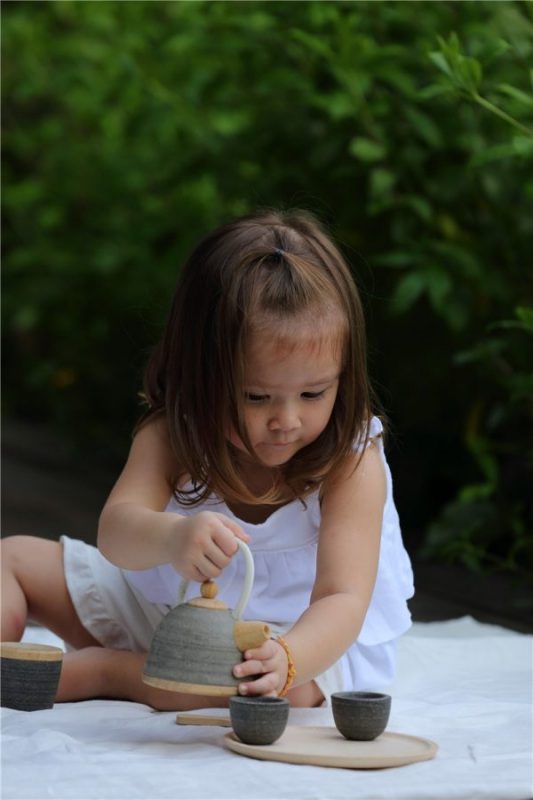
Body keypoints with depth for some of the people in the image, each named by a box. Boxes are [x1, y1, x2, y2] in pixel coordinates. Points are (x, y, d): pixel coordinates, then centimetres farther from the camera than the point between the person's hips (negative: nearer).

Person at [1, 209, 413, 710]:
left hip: (304, 634, -3)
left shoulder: (352, 462, -25)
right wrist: (169, 537, -58)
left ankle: (95, 669, -27)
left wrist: (288, 658, -56)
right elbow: (115, 533, -32)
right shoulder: (172, 437, -17)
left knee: (293, 685, -39)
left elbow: (343, 598, -34)